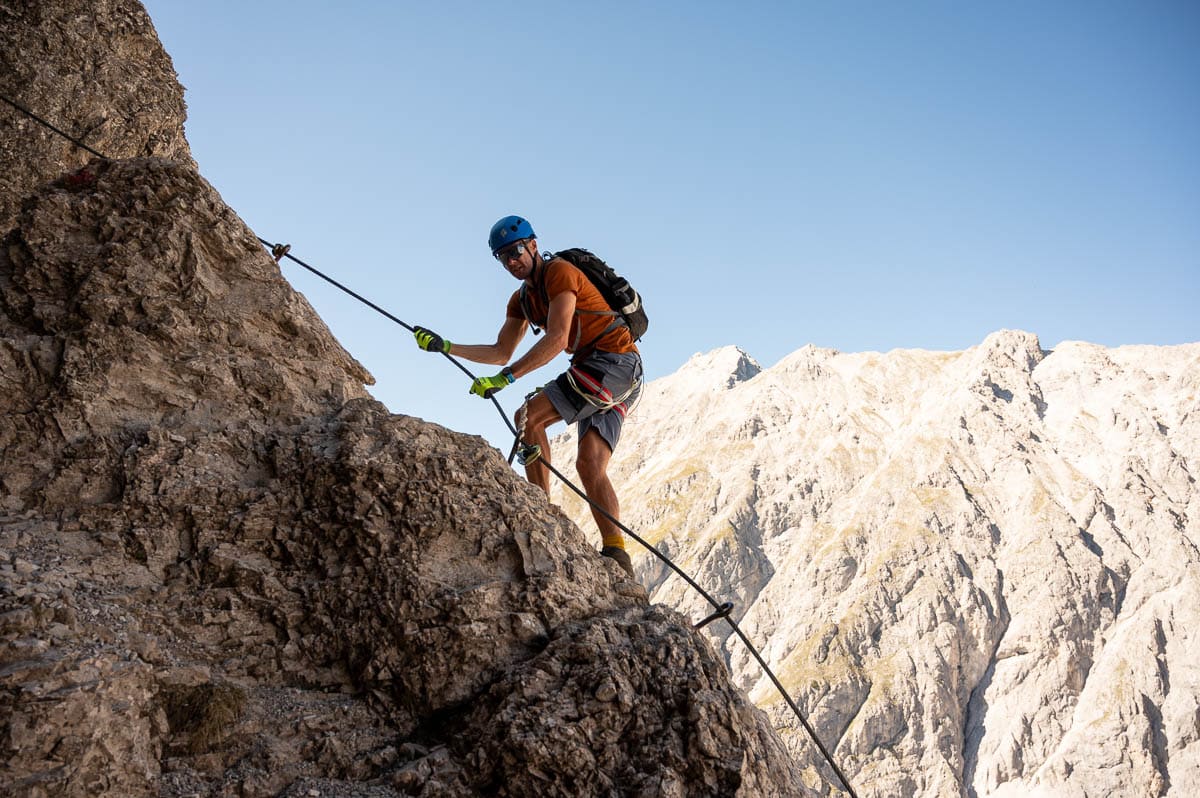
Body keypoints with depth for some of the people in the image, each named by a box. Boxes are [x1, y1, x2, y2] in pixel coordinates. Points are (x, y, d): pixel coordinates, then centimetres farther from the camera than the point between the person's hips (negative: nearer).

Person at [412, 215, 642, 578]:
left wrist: (505, 377, -27)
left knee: (529, 416, -16)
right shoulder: (522, 299, 17)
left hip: (617, 360, -9)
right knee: (590, 466, -5)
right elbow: (501, 353, 22)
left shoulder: (559, 272, -10)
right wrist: (444, 346, 14)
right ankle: (617, 557, -10)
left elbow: (556, 339, -23)